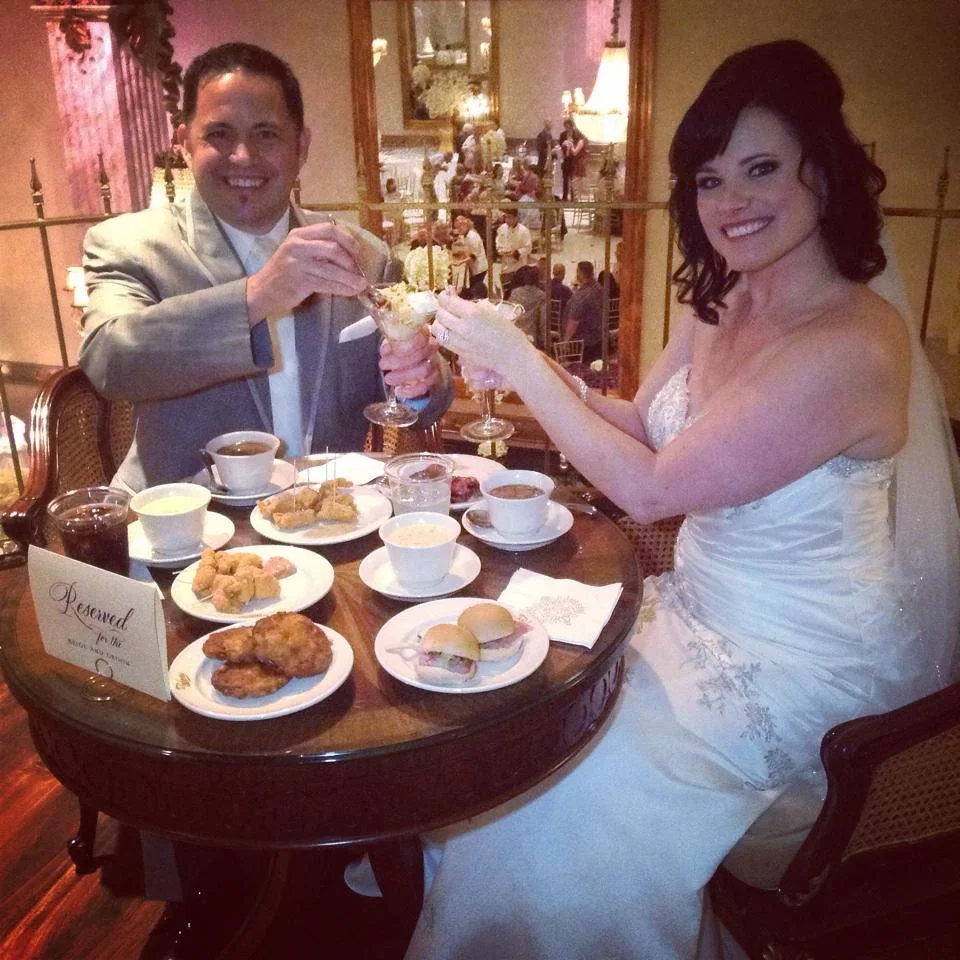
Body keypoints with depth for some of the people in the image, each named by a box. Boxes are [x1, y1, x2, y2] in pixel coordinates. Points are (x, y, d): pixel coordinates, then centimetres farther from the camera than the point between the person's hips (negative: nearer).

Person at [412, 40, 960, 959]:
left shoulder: (851, 346, -27)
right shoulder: (723, 305, -1)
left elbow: (648, 487, -26)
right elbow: (642, 425, 5)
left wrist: (517, 362, -21)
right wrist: (524, 364, -9)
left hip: (792, 668, -7)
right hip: (700, 607, 7)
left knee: (547, 771, -9)